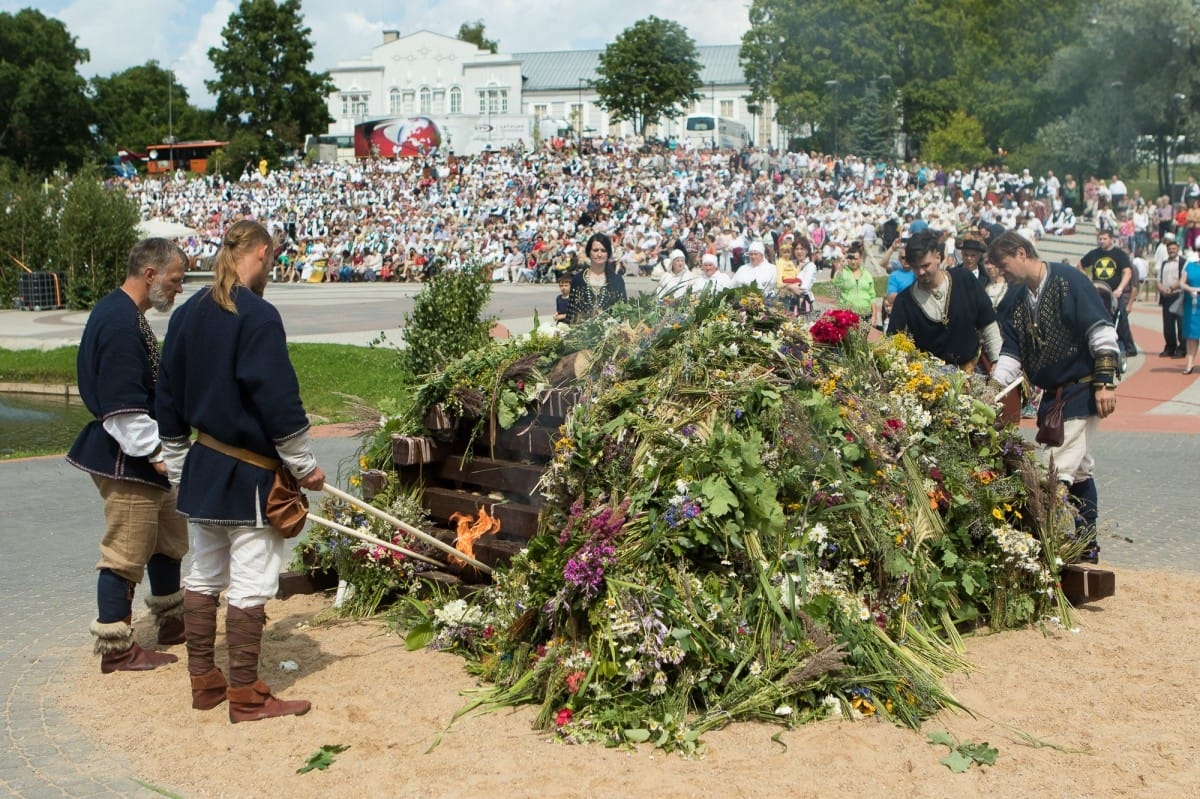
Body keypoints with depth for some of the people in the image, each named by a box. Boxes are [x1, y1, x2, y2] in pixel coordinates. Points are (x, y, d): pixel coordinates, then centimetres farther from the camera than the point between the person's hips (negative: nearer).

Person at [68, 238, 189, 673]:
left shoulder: (119, 312, 12)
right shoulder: (121, 324, -23)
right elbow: (122, 407, -27)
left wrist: (161, 449, 24)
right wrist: (157, 453, -21)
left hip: (140, 457, 11)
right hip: (126, 460, -11)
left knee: (169, 536, 21)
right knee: (126, 552, -2)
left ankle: (172, 621, 36)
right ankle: (115, 647, 8)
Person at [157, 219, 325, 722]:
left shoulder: (187, 314, 7)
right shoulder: (258, 316, -17)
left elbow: (168, 396, 13)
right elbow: (278, 399, -18)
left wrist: (178, 465, 22)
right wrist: (304, 466, -8)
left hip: (201, 467, 8)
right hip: (249, 473, -8)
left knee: (203, 577, 15)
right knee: (251, 583, 0)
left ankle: (203, 682, 25)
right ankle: (246, 696, 7)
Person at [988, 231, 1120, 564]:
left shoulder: (1068, 280, -11)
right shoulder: (1020, 300, 13)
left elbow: (1102, 330, -15)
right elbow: (1012, 352, 14)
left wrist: (1105, 383, -19)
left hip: (1082, 392, -8)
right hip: (1052, 396, 8)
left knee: (1058, 470, -12)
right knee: (1077, 469, 14)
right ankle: (1086, 545, 22)